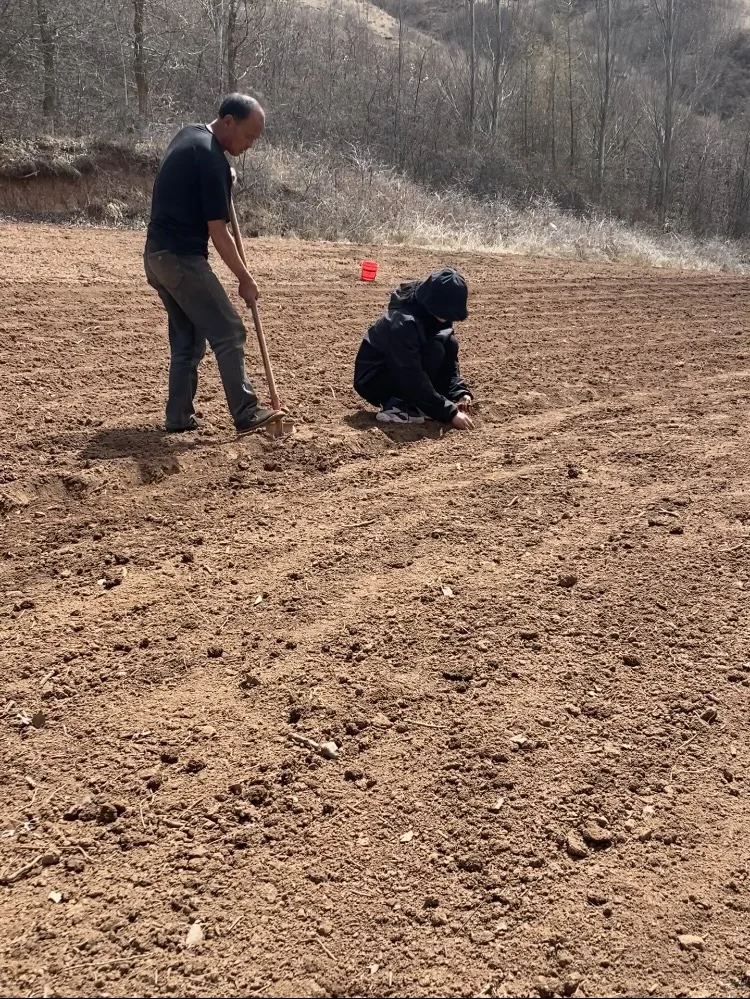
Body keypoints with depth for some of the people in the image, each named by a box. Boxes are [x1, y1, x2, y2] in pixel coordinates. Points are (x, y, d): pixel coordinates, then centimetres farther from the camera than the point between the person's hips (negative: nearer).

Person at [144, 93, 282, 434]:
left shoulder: (189, 135, 12)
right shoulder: (211, 160, -16)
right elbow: (217, 232, -16)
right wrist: (245, 278, -9)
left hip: (158, 254, 10)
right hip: (181, 258, -10)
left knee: (187, 337, 13)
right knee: (228, 332, -7)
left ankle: (179, 417, 14)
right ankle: (246, 414, -7)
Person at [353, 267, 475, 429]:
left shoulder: (433, 315, -5)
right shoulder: (403, 322, -30)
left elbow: (449, 361, 0)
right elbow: (412, 377, -32)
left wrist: (460, 393, -17)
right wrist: (450, 413, -33)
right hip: (372, 381, -8)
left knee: (450, 343, -8)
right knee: (434, 351, -26)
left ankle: (411, 403, -4)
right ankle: (395, 406, -18)